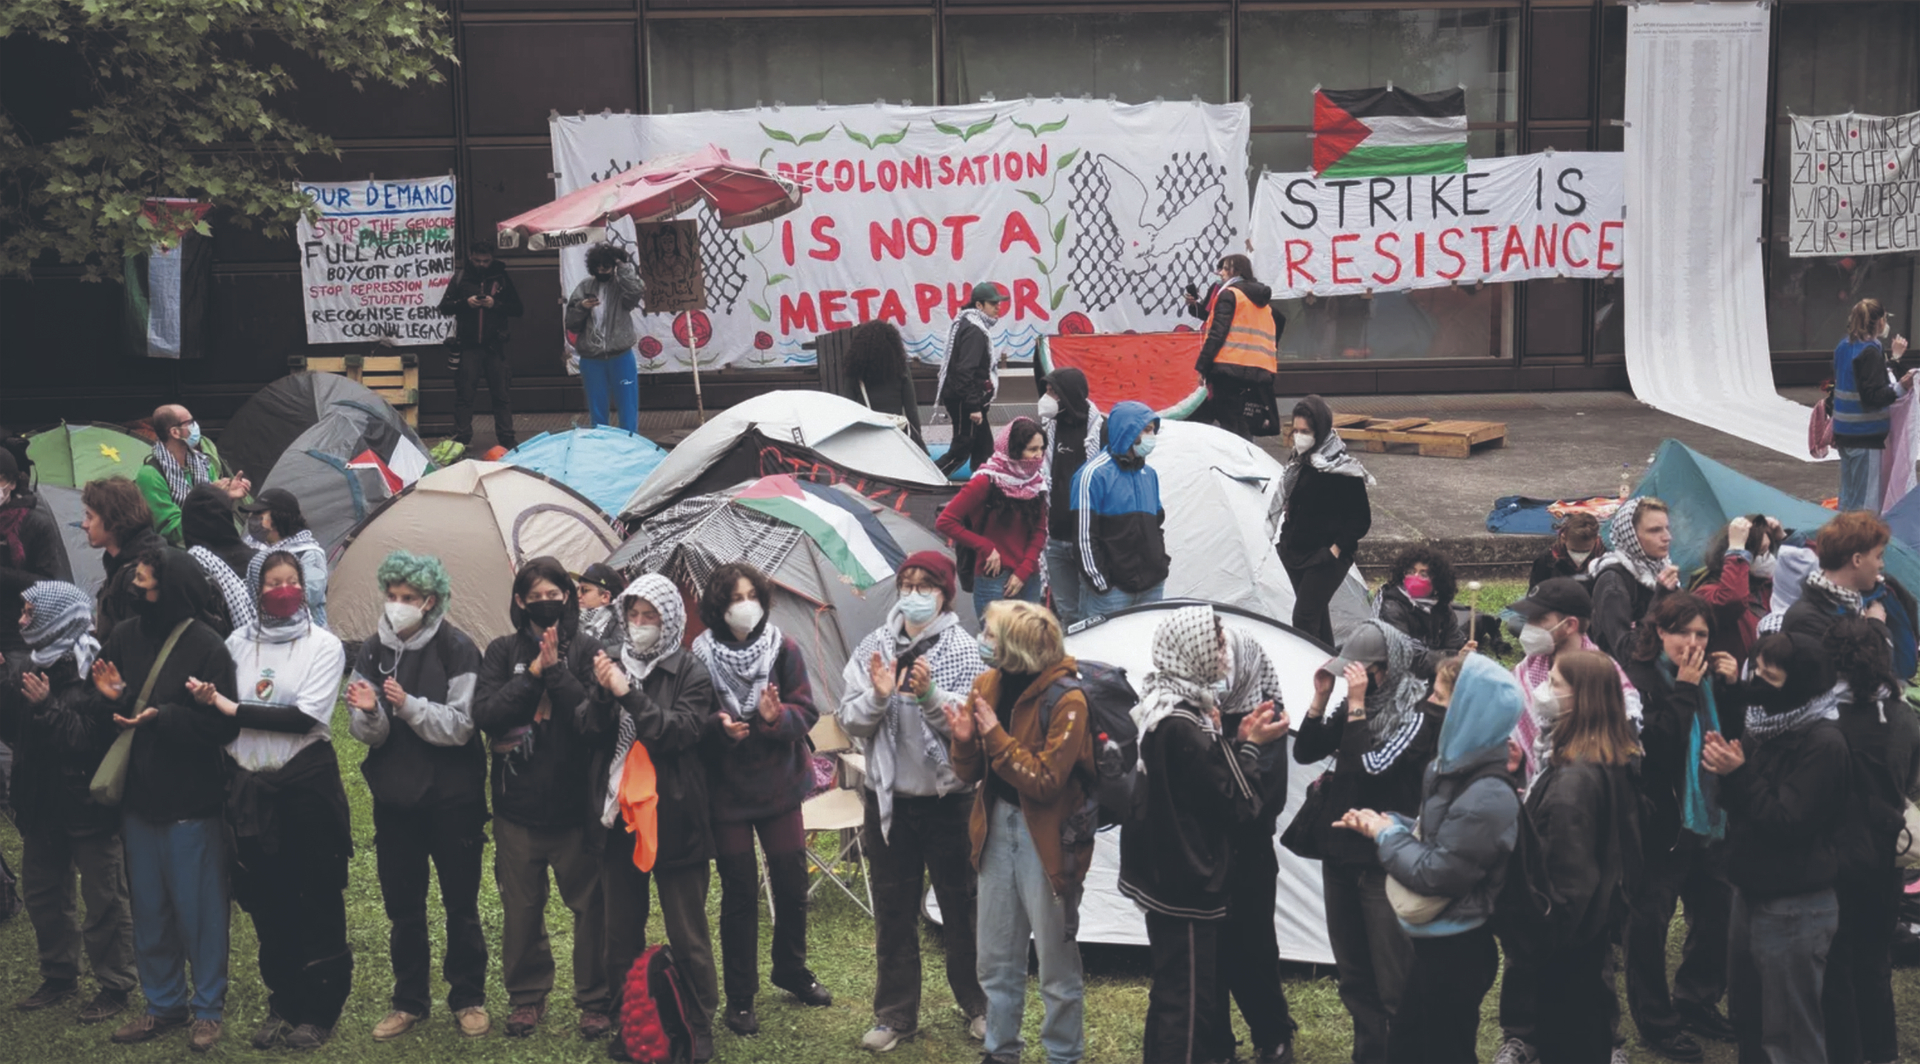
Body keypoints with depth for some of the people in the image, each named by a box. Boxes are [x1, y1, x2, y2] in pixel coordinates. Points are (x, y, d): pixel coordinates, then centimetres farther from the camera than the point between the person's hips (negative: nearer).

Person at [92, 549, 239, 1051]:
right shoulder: (124, 636, 1)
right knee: (149, 911, 15)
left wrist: (162, 717, -28)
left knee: (199, 910, 5)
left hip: (192, 805, -5)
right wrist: (110, 697, -13)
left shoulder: (206, 646, -15)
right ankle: (164, 1003, 30)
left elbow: (224, 727, -19)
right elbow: (99, 713, 9)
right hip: (139, 801, 6)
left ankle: (207, 1008, 20)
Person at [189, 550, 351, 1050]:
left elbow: (306, 717, -15)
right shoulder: (238, 643, 8)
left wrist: (234, 709, -15)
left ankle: (318, 1010, 12)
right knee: (267, 901, 10)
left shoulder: (324, 645, -3)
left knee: (318, 901, 2)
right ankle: (283, 1004, 23)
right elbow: (219, 714, 13)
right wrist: (207, 701, -8)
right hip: (250, 787, 4)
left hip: (307, 784, -4)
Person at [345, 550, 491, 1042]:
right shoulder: (374, 650, 3)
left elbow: (460, 725, -16)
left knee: (461, 905, 6)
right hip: (394, 796, 4)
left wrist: (409, 706, -28)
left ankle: (468, 999, 20)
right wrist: (368, 712, -21)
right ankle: (409, 1001, 24)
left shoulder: (457, 649, -10)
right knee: (402, 906, 11)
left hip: (452, 798, -4)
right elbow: (366, 733, 1)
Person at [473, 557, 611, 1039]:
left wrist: (557, 671, -21)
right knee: (521, 907, 12)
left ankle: (595, 999, 18)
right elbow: (484, 714, -9)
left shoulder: (587, 651, -2)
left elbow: (597, 717, -14)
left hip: (576, 804, -2)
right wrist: (533, 673, -15)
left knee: (590, 904, 4)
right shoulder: (503, 652, 4)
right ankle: (527, 995, 28)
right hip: (517, 805, 2)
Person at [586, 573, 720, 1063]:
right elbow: (590, 730, 0)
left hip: (674, 817, -4)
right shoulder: (612, 662, 7)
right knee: (622, 931, 11)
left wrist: (630, 694, -22)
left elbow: (683, 731, -16)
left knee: (687, 933, 1)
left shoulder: (690, 672, -3)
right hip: (619, 817, 4)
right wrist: (602, 692, -19)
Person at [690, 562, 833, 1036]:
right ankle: (740, 996, 16)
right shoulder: (701, 655, -10)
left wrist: (778, 717, -26)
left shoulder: (783, 648, -6)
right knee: (739, 891, 4)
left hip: (778, 783, 2)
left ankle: (792, 971, 34)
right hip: (726, 789, -2)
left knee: (792, 881, 10)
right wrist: (719, 727, -27)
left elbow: (806, 711, -6)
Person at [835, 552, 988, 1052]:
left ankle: (977, 1005, 28)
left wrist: (930, 694, -27)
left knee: (961, 907, 10)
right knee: (893, 911, 12)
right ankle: (895, 1014, 24)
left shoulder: (964, 651, -8)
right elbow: (849, 720, -1)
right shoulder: (874, 648, 1)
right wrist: (877, 697, -20)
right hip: (888, 799, 3)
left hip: (949, 799, -3)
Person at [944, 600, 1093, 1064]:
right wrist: (965, 742, -15)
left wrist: (995, 735, -24)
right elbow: (969, 773, 6)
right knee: (996, 957, 15)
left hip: (1047, 838, -6)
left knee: (1057, 962, 4)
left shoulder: (1065, 699, -18)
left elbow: (1045, 782, -21)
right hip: (997, 827, 6)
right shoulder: (987, 685, 2)